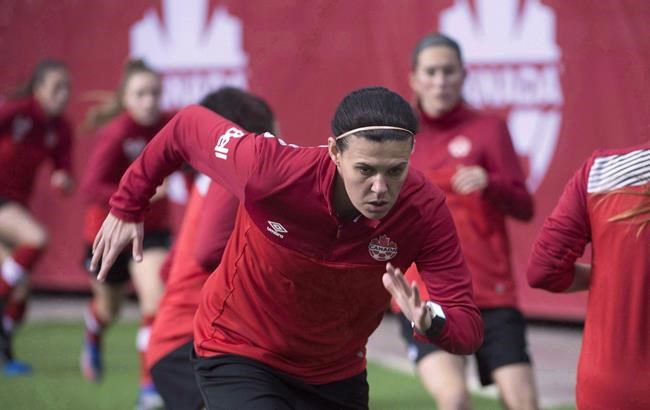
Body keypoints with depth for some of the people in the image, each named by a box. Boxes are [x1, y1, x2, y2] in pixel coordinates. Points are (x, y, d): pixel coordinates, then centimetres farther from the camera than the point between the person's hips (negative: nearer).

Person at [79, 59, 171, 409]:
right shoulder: (117, 134, -24)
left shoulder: (170, 126, -11)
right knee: (109, 307, 21)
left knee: (155, 297, -21)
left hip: (151, 228, 2)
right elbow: (90, 189, -31)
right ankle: (93, 337, 60)